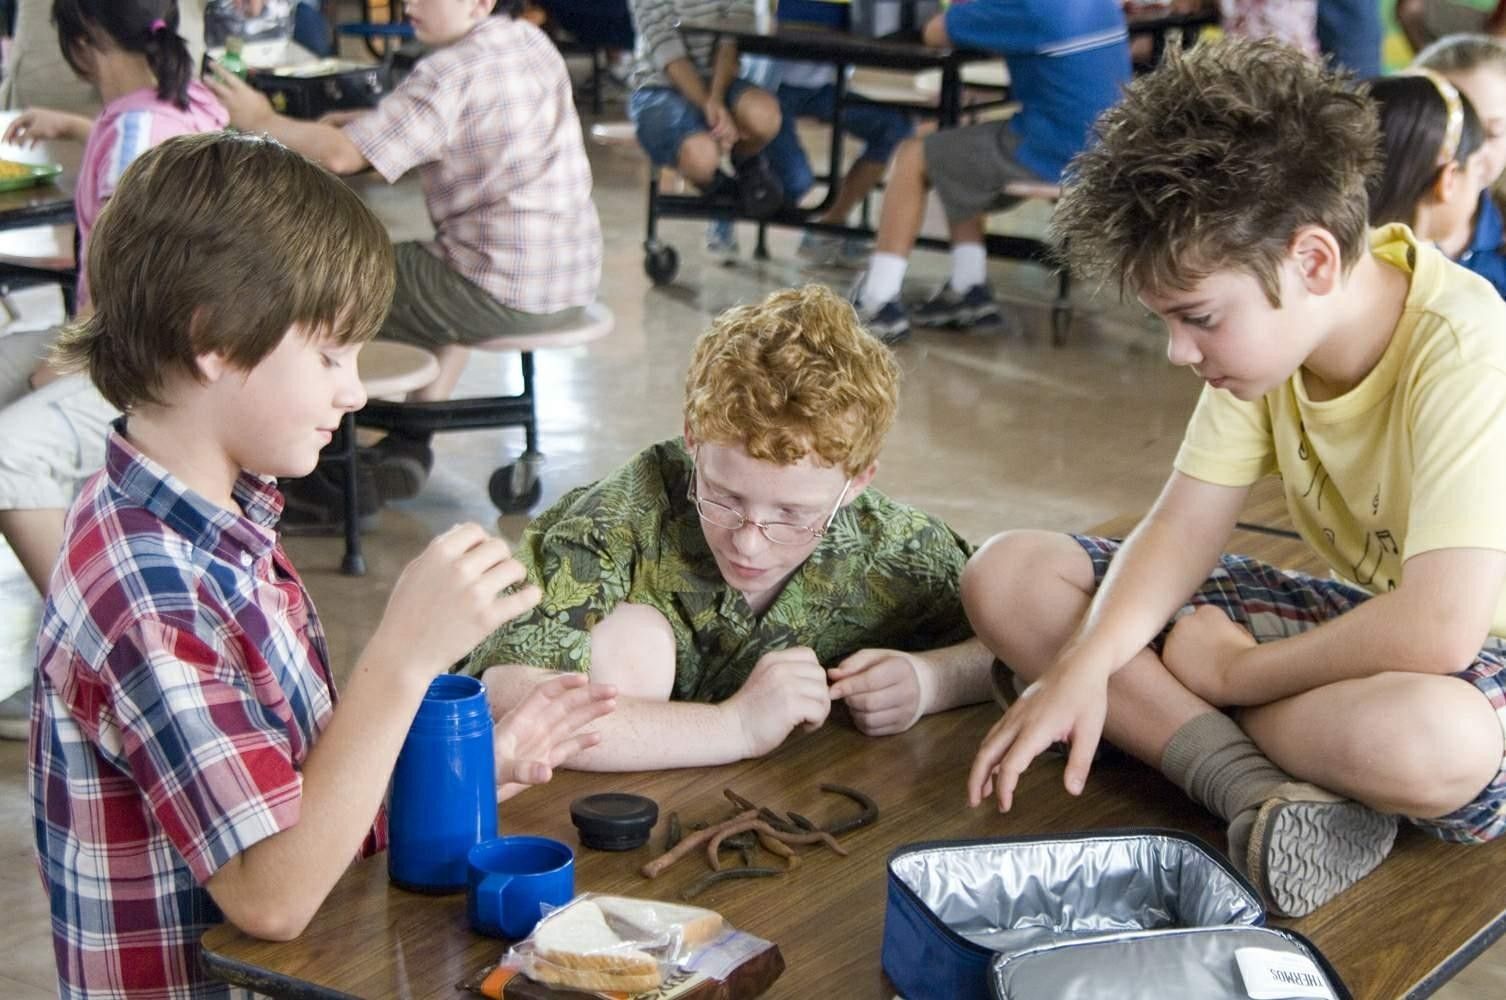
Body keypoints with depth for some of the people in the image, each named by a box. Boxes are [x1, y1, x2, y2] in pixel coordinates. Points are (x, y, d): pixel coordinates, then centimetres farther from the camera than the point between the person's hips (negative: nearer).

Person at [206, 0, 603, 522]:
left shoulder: (450, 75, -17)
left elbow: (342, 157, -21)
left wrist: (261, 121, -6)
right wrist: (370, 122, 12)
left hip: (507, 293, -9)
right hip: (575, 281, 9)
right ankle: (411, 441, 29)